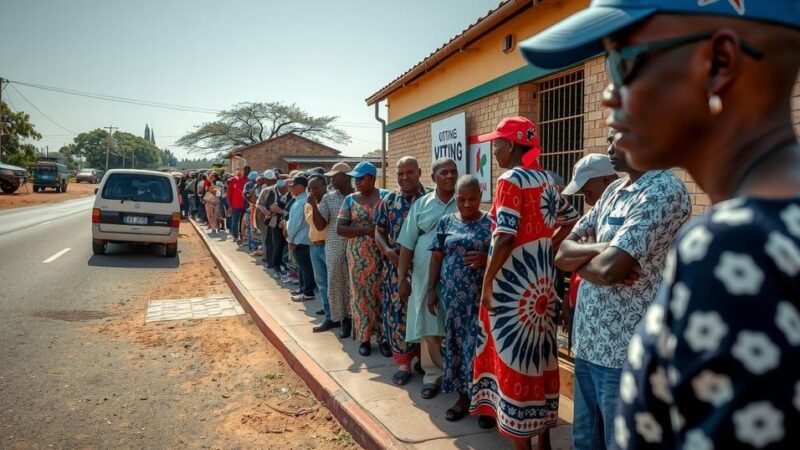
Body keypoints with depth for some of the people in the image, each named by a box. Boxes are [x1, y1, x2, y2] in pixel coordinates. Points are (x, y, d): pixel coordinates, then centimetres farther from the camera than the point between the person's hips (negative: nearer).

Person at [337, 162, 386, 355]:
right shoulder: (350, 200, 2)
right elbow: (340, 229, -3)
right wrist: (366, 230, -14)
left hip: (383, 254, 0)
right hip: (359, 255, 1)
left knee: (382, 293, 3)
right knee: (362, 293, 4)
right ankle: (364, 337, 15)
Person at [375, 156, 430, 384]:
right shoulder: (389, 200, 8)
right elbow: (379, 231, 9)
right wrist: (386, 250, -10)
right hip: (396, 266, 2)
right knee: (398, 311, 4)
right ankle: (403, 361, 15)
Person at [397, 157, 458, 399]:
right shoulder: (421, 204, 6)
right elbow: (407, 244, 5)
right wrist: (402, 277, 1)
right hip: (425, 275, 1)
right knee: (429, 327, 6)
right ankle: (433, 374, 21)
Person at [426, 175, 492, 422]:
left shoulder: (491, 223, 0)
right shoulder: (446, 222, 7)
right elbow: (437, 257, 9)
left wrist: (485, 259, -19)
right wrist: (431, 289, 4)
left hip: (482, 297, -3)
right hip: (453, 296, 3)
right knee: (456, 343, 8)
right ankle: (463, 397, 21)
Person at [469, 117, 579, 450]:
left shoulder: (510, 179, -14)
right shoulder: (544, 179, 10)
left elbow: (505, 237, -21)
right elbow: (570, 219, 19)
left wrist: (487, 281, -14)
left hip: (512, 283, -8)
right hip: (540, 281, 8)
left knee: (515, 358, 1)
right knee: (539, 355, 15)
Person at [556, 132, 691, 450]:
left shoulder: (665, 191, -15)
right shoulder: (613, 191, 11)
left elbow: (609, 268, -25)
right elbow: (562, 253, 5)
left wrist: (581, 259, -4)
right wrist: (601, 248, -14)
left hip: (627, 353, -8)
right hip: (588, 343, 8)